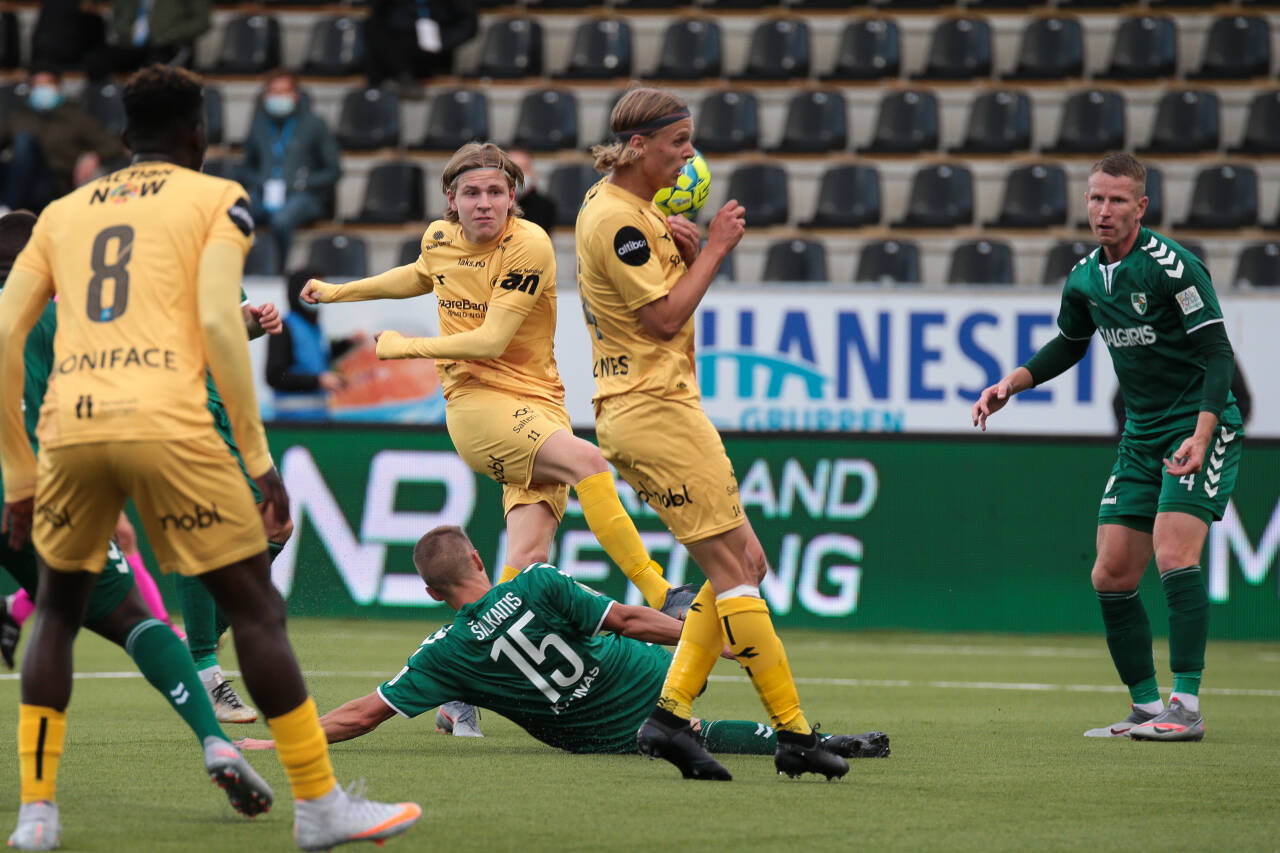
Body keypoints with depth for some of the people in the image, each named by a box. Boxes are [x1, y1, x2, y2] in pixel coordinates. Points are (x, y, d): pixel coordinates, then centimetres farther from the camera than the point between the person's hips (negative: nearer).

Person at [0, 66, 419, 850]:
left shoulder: (64, 212, 23)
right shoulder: (218, 199, 11)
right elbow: (218, 322, -4)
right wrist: (258, 456, 0)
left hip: (69, 428, 4)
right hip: (168, 424, -4)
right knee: (257, 609, 6)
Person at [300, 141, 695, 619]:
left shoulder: (529, 244, -8)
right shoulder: (439, 238, 6)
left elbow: (491, 340, -13)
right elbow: (420, 277, 33)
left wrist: (406, 346, -4)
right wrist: (338, 292, 42)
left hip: (539, 407, 0)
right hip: (474, 404, 0)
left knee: (529, 559, -17)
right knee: (587, 460, -28)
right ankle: (660, 597, -29)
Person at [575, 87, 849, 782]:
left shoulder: (619, 205, 16)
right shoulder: (616, 218, -15)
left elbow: (669, 300, 23)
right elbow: (665, 318, -18)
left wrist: (686, 250, 4)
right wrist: (713, 247, -11)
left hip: (631, 411, 10)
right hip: (655, 407, -10)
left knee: (742, 564, 9)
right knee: (735, 566, -8)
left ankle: (671, 713, 3)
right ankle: (793, 734, -7)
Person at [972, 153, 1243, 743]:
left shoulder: (1171, 266, -16)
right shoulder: (1085, 278, 6)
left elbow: (1218, 354, -18)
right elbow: (1069, 344, 25)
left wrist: (1201, 436, -29)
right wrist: (1012, 383, 10)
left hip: (1201, 429, -7)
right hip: (1142, 438, 7)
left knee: (1173, 553, -23)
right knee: (1111, 574, 2)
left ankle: (1187, 707, -22)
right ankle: (1147, 707, 12)